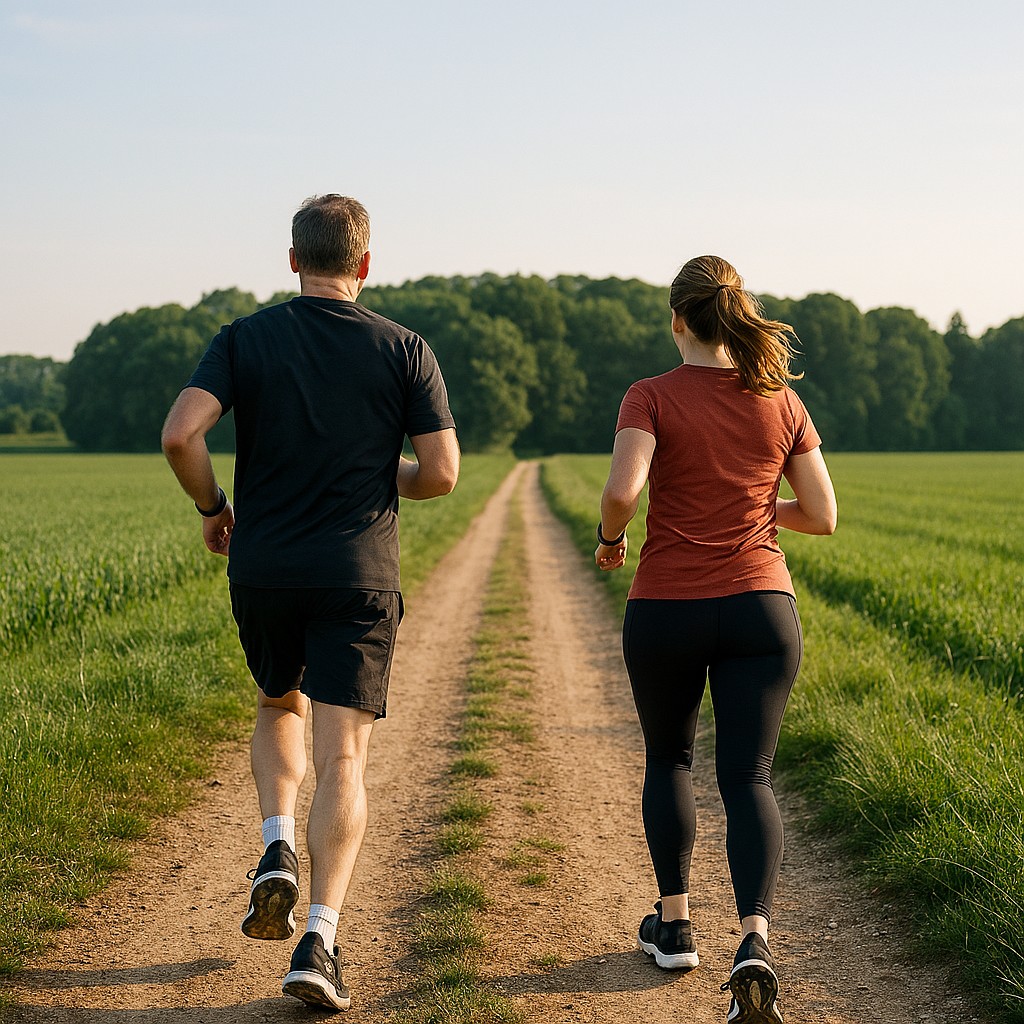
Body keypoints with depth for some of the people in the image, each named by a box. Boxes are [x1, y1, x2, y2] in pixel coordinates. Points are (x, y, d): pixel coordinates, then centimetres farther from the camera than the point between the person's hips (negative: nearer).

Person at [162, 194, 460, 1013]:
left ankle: (278, 849, 7)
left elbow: (180, 434, -12)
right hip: (358, 576, -1)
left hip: (263, 571, 2)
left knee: (280, 708, 28)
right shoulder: (405, 350, -1)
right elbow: (442, 473, -5)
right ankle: (320, 940, -11)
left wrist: (213, 508, 6)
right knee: (342, 759, -1)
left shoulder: (247, 339, 1)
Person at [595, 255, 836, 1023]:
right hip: (759, 610, 1)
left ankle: (674, 924, 25)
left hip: (666, 610, -1)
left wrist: (609, 538, -1)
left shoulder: (652, 398, -6)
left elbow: (623, 489, -22)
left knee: (669, 760, 22)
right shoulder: (782, 403, 3)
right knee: (748, 780, 0)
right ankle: (755, 939, -20)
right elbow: (822, 515, 6)